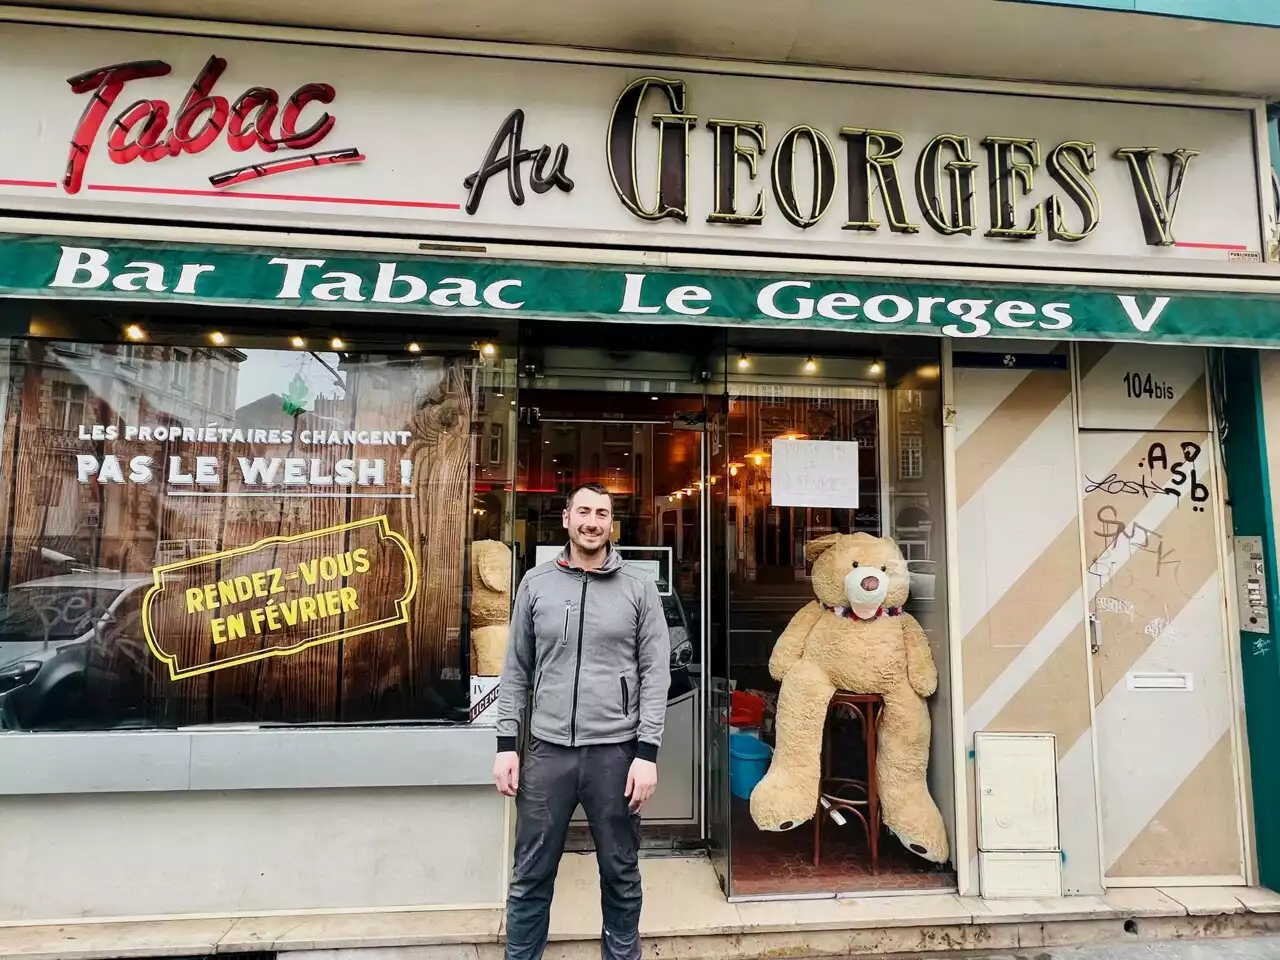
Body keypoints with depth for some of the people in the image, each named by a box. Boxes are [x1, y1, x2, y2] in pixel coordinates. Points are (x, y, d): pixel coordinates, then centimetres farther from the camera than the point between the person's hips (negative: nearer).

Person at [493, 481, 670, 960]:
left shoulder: (639, 587, 0)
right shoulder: (536, 583, 4)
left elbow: (656, 672, -2)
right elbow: (516, 669, 6)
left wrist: (647, 752, -8)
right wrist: (506, 744, 2)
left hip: (615, 751, -1)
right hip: (547, 749, 1)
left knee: (621, 876, 14)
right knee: (530, 878, 12)